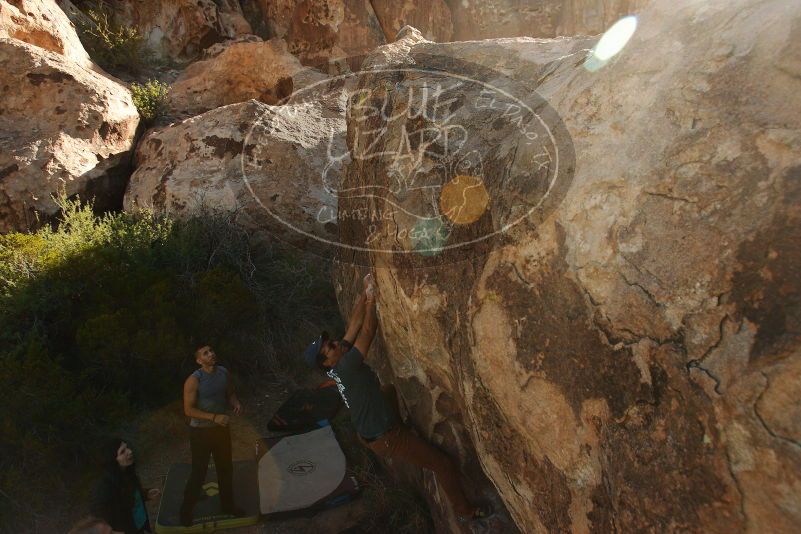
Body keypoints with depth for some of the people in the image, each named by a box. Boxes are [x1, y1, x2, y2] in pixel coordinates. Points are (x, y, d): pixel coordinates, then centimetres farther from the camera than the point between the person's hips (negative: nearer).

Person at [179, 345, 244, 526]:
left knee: (226, 468, 18)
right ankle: (186, 510, 27)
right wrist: (214, 417, -28)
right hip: (201, 431, -5)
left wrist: (236, 403, -12)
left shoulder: (223, 372, -4)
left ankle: (227, 505, 37)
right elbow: (189, 410, -20)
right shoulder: (193, 380, -21)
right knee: (199, 472, 5)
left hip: (221, 428, 6)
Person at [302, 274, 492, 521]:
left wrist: (365, 292, -7)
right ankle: (465, 510, 23)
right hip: (387, 437, -9)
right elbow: (368, 330, -28)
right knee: (444, 464, 3)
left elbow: (355, 324, -4)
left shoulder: (337, 368, -4)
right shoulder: (345, 367, -29)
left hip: (372, 433, 9)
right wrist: (371, 297, -20)